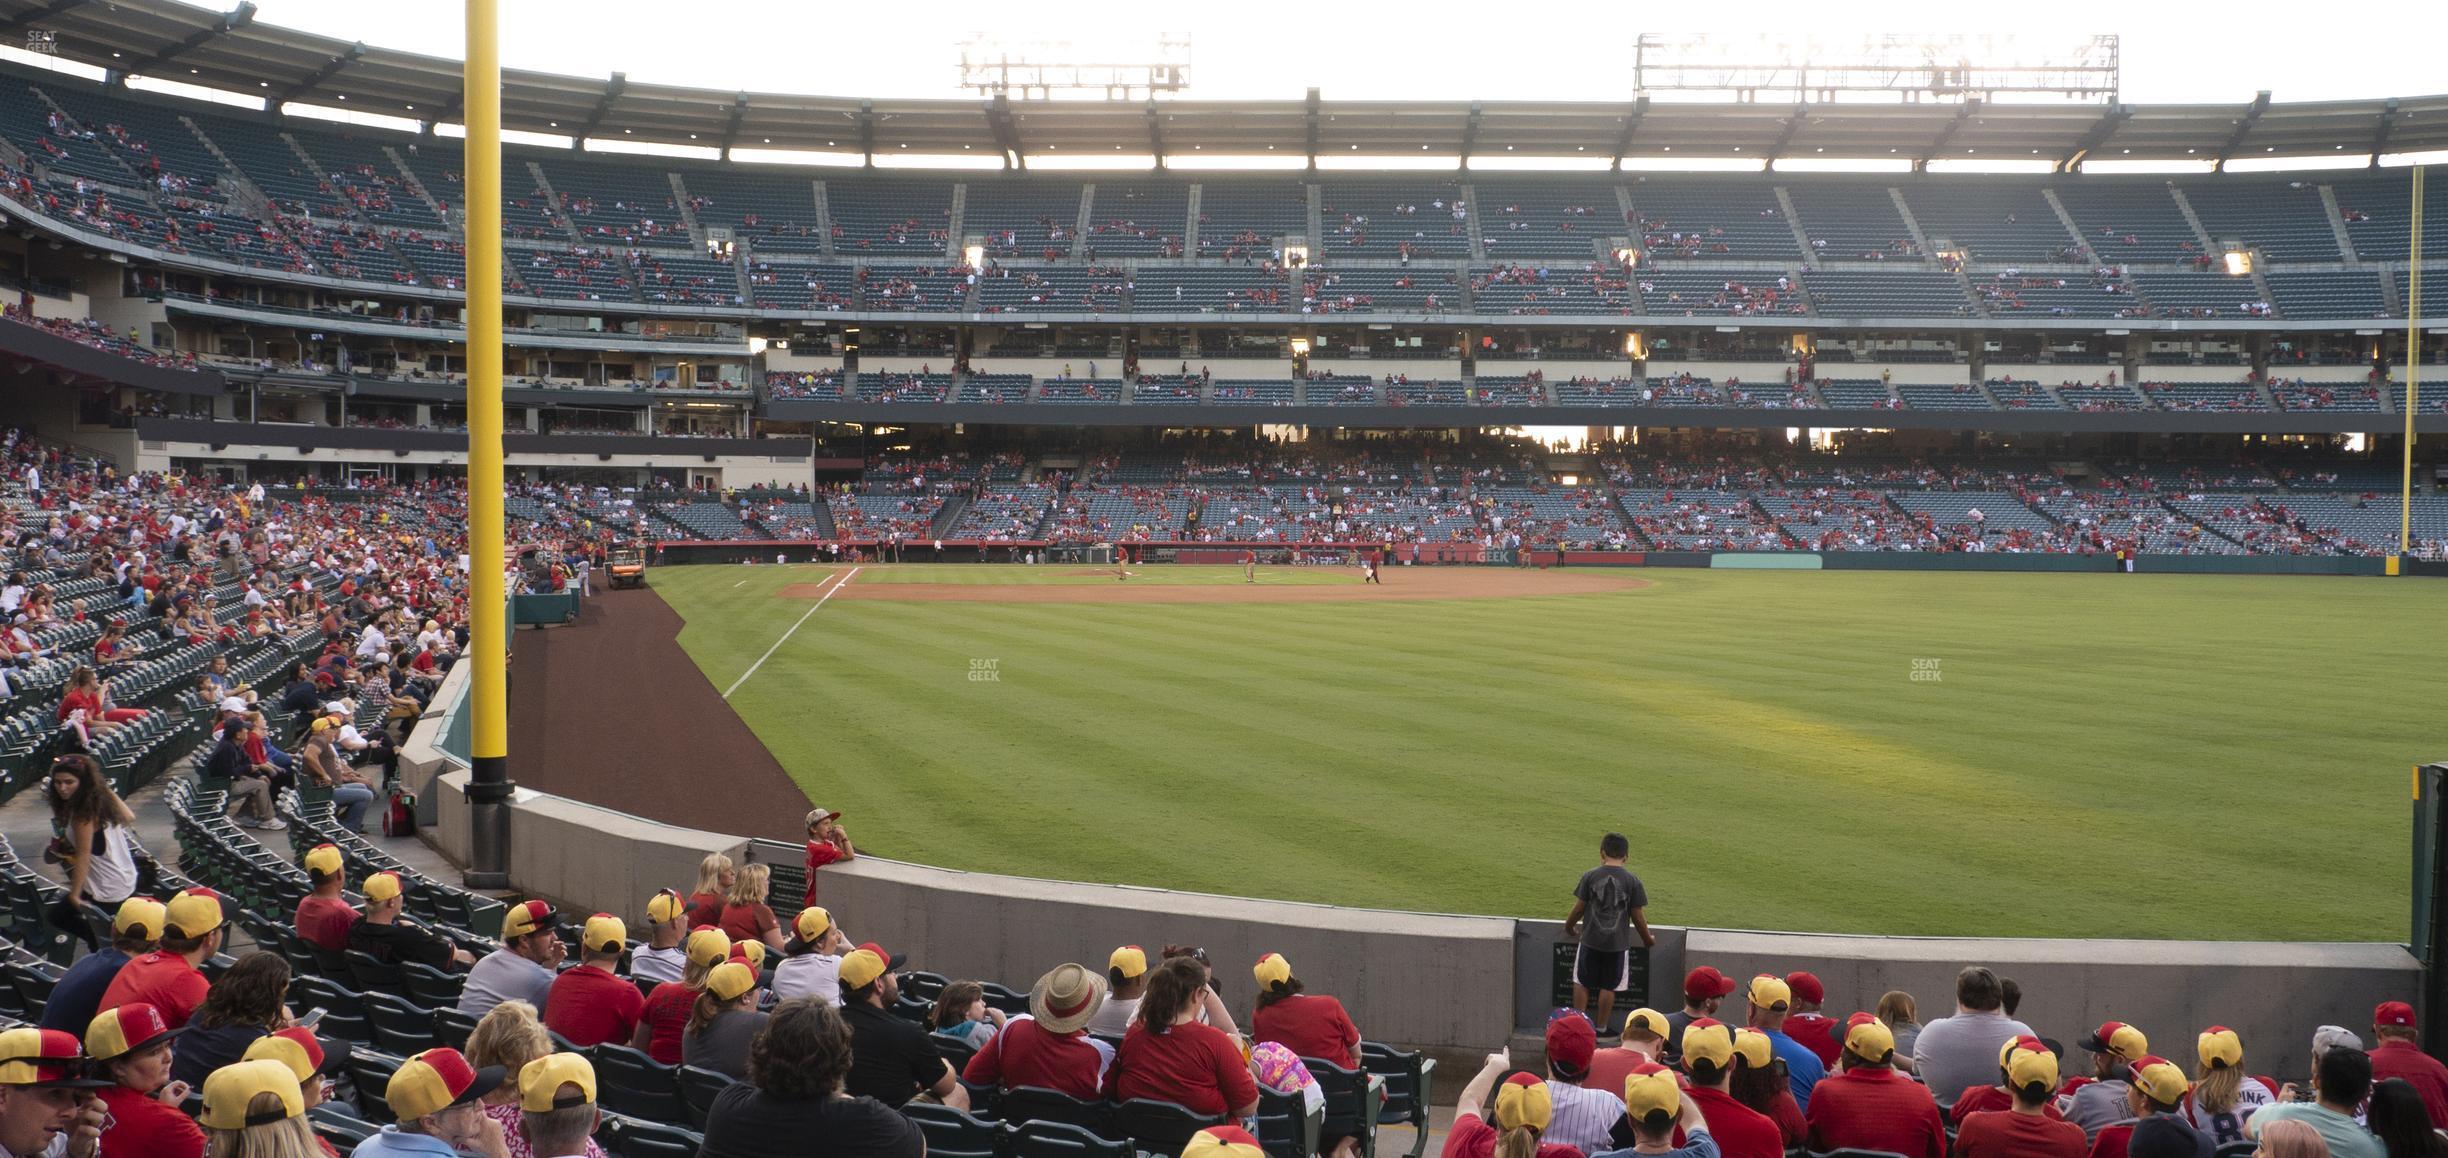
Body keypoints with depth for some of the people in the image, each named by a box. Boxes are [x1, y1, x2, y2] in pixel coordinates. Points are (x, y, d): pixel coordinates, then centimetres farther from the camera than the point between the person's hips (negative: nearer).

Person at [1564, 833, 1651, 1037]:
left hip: (1591, 940, 0)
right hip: (1618, 943, 0)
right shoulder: (1632, 881, -7)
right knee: (1608, 987, 11)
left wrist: (1569, 926, 18)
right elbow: (1638, 915, -2)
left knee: (1582, 983, 14)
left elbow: (1579, 908, -1)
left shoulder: (1590, 877, -7)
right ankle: (1601, 1028, 17)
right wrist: (1647, 938, 14)